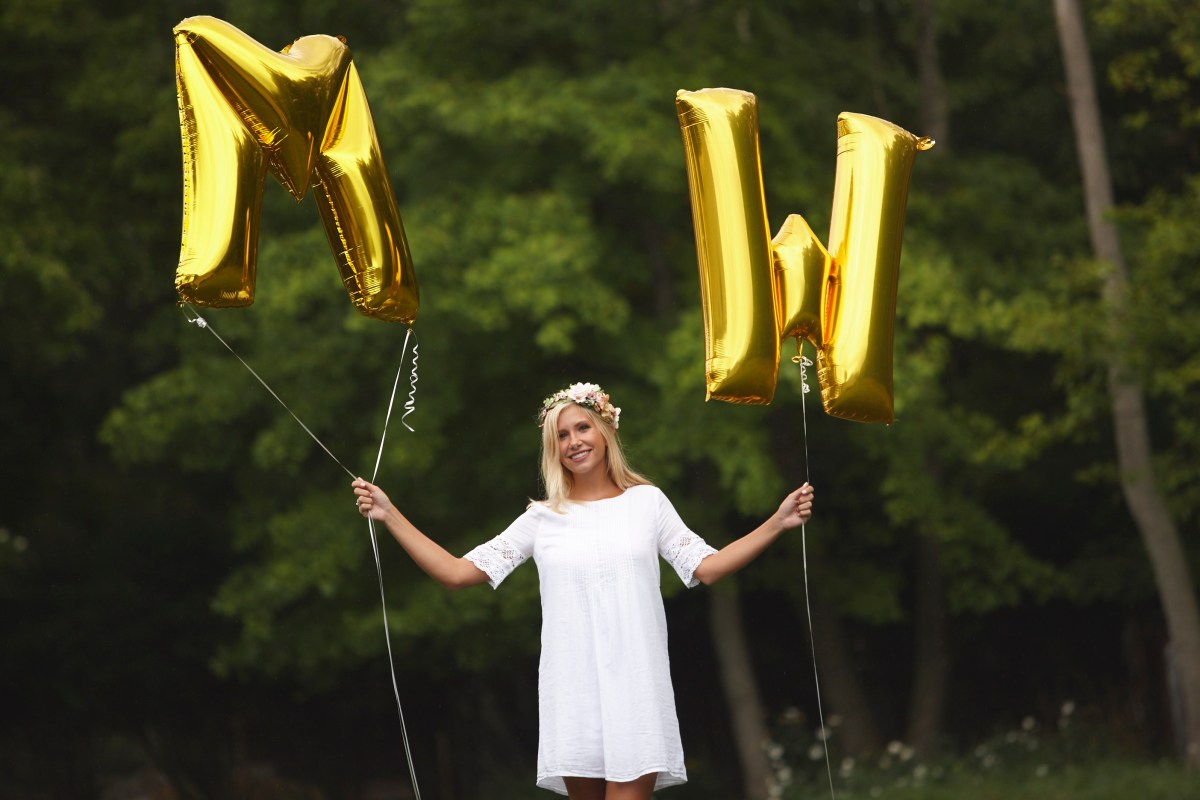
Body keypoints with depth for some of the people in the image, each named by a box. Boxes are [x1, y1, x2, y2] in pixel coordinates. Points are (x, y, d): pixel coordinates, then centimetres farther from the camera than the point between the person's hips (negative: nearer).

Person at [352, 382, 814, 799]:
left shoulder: (646, 502, 9)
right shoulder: (543, 519, 10)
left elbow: (705, 568, 6)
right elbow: (458, 572, 8)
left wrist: (776, 524, -3)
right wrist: (389, 516, 3)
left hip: (635, 691, -1)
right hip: (572, 692, 2)